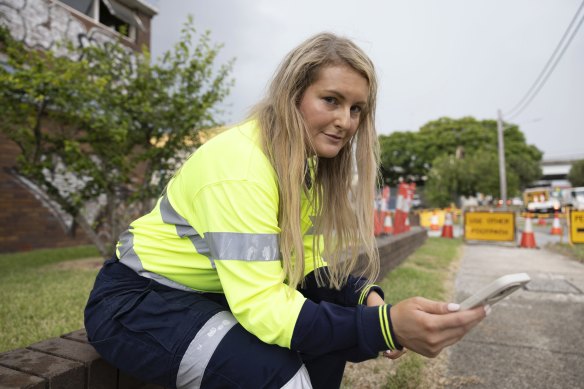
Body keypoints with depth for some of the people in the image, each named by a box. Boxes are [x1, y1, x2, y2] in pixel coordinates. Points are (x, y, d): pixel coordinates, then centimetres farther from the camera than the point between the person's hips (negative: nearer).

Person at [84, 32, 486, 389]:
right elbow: (259, 304, -33)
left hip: (219, 294, 7)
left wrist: (367, 297, -16)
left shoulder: (305, 163, -2)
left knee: (331, 335, -4)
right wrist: (388, 327, -40)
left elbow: (306, 261, 0)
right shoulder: (238, 165, -29)